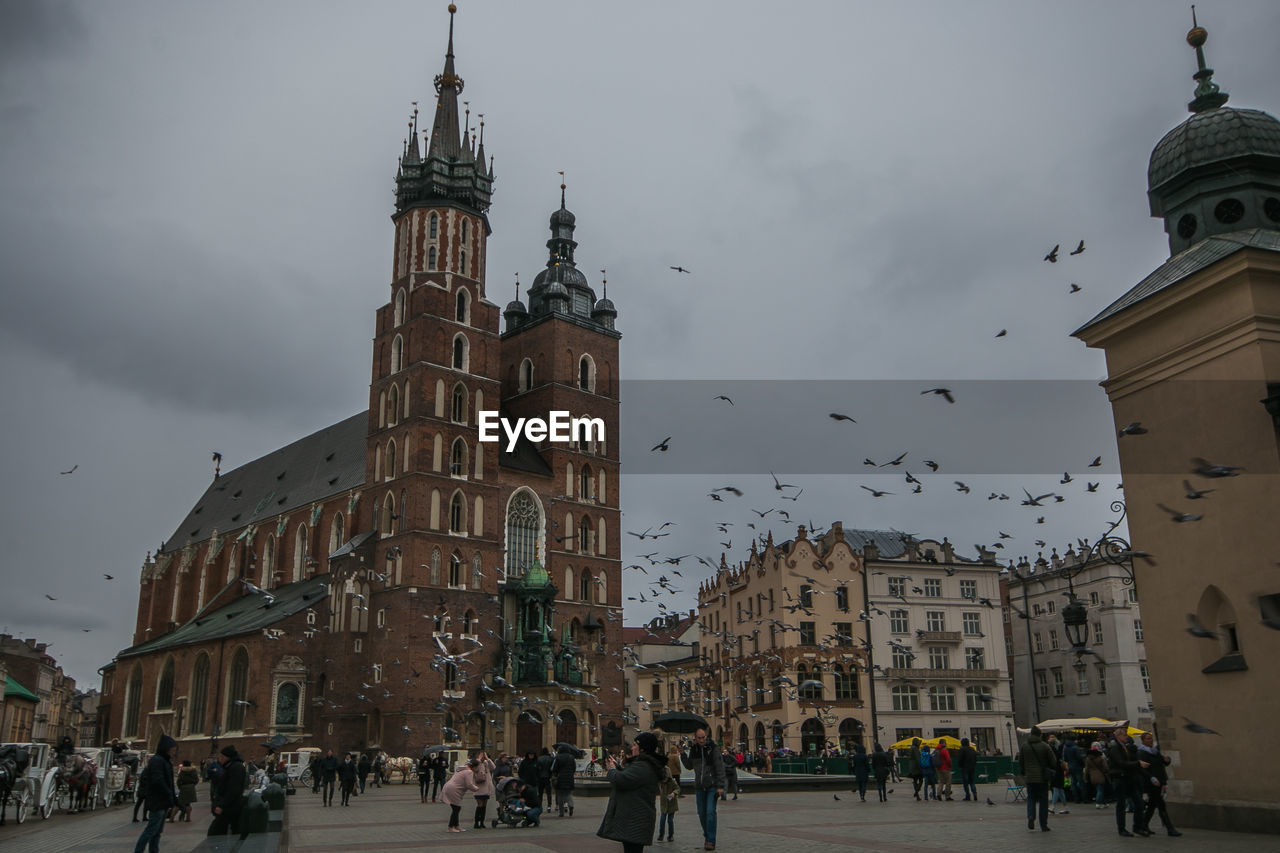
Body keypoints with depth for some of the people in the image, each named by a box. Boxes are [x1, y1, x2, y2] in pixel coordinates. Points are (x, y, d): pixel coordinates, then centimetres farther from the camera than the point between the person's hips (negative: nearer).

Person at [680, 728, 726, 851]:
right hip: (699, 787, 4)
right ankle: (706, 835, 26)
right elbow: (689, 766, 15)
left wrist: (720, 786, -12)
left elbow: (720, 768, -8)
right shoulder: (693, 749, 6)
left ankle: (711, 840, -5)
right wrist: (683, 755, 0)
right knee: (702, 813, 7)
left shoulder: (712, 748, -8)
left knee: (710, 812, -11)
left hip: (712, 786, -4)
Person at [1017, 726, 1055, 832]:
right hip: (1043, 778, -1)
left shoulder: (1024, 746, 0)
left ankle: (1031, 816, -10)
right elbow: (1053, 762, -4)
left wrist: (1023, 773, 20)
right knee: (1043, 800, 7)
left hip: (1030, 778, 1)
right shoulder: (1045, 746, -7)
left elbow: (1020, 763, 5)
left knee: (1031, 798, 14)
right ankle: (1043, 825, 8)